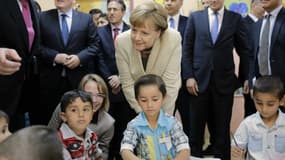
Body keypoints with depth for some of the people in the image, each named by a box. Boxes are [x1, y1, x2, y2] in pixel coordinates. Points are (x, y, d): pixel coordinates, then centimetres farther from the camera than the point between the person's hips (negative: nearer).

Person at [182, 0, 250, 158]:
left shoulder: (236, 18, 4)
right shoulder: (195, 17, 5)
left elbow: (244, 51, 8)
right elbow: (187, 49, 4)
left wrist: (246, 78, 5)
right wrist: (188, 76, -4)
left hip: (224, 81, 0)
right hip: (199, 80, 0)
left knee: (222, 129, 6)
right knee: (195, 128, 6)